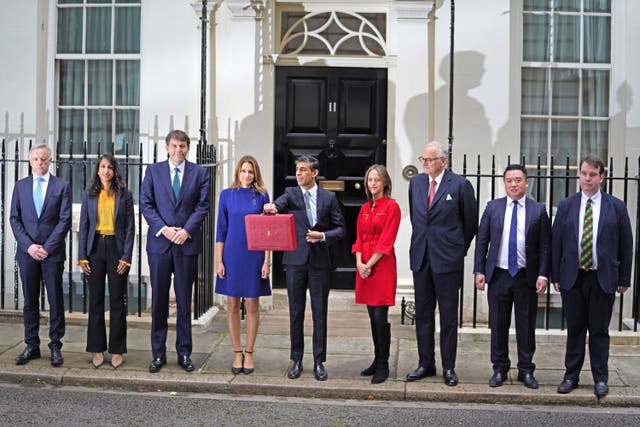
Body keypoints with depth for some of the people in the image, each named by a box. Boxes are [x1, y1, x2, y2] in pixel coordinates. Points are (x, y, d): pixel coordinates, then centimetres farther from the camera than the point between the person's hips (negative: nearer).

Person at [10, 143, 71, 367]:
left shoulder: (61, 186, 2)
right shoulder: (20, 186, 10)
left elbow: (65, 220, -4)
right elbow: (14, 219, 6)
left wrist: (47, 247, -11)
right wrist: (29, 245, -7)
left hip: (52, 252, -2)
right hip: (27, 252, 2)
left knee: (56, 300, 2)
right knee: (30, 301, 8)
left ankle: (55, 346, 9)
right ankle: (31, 346, 16)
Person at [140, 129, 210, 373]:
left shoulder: (199, 173, 6)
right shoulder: (153, 171, 7)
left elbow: (203, 205, 1)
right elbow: (145, 204, 1)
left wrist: (186, 230, -11)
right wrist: (163, 229, -10)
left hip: (187, 243, 0)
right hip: (159, 243, 0)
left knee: (185, 301, 6)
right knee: (158, 300, 4)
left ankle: (184, 353, 14)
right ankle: (158, 354, 13)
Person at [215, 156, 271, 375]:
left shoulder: (262, 196, 2)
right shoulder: (227, 195, 3)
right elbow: (221, 230, 4)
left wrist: (267, 261, -4)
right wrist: (219, 260, -1)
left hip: (254, 256, -1)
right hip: (232, 255, 1)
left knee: (252, 304, 4)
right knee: (232, 305, 5)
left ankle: (249, 353, 15)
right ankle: (237, 353, 16)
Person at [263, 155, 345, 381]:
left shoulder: (329, 197, 6)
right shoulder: (291, 193, 4)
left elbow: (340, 228, 6)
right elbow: (279, 204, -18)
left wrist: (324, 236, -12)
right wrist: (271, 207, -41)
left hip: (320, 260, 0)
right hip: (295, 259, 0)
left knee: (320, 313, 3)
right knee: (296, 312, 6)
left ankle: (319, 362, 12)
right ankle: (296, 360, 16)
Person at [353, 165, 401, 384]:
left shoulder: (392, 207, -6)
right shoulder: (364, 208, 14)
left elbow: (386, 242, -11)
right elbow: (359, 238, 12)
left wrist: (369, 264, -13)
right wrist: (359, 263, -3)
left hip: (382, 265, -6)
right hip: (364, 266, 6)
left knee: (380, 316, -7)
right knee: (372, 317, 11)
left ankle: (383, 366, 2)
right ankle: (377, 360, 20)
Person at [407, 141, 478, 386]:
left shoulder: (459, 185, -7)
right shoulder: (416, 182, 8)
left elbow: (471, 222, 1)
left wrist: (459, 249, 7)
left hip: (447, 258, -5)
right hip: (420, 256, 5)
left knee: (448, 316, 3)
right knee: (423, 313, 10)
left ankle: (449, 368, 12)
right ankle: (425, 364, 21)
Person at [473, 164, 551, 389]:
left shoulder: (538, 210, 1)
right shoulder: (493, 207, 5)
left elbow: (545, 246, 0)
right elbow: (481, 241, 5)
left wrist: (543, 275, -7)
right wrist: (479, 271, -2)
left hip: (527, 277, -1)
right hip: (498, 275, 1)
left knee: (526, 325, 6)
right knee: (498, 324, 7)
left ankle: (526, 370, 19)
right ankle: (500, 368, 19)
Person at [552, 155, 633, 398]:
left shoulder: (616, 207, 1)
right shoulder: (566, 206, 5)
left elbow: (626, 244, 2)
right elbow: (556, 243, 5)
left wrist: (624, 279, 0)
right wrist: (556, 276, 1)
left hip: (603, 279, -1)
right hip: (572, 278, 1)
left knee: (599, 331, 7)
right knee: (574, 330, 9)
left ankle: (600, 379, 19)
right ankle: (571, 376, 20)